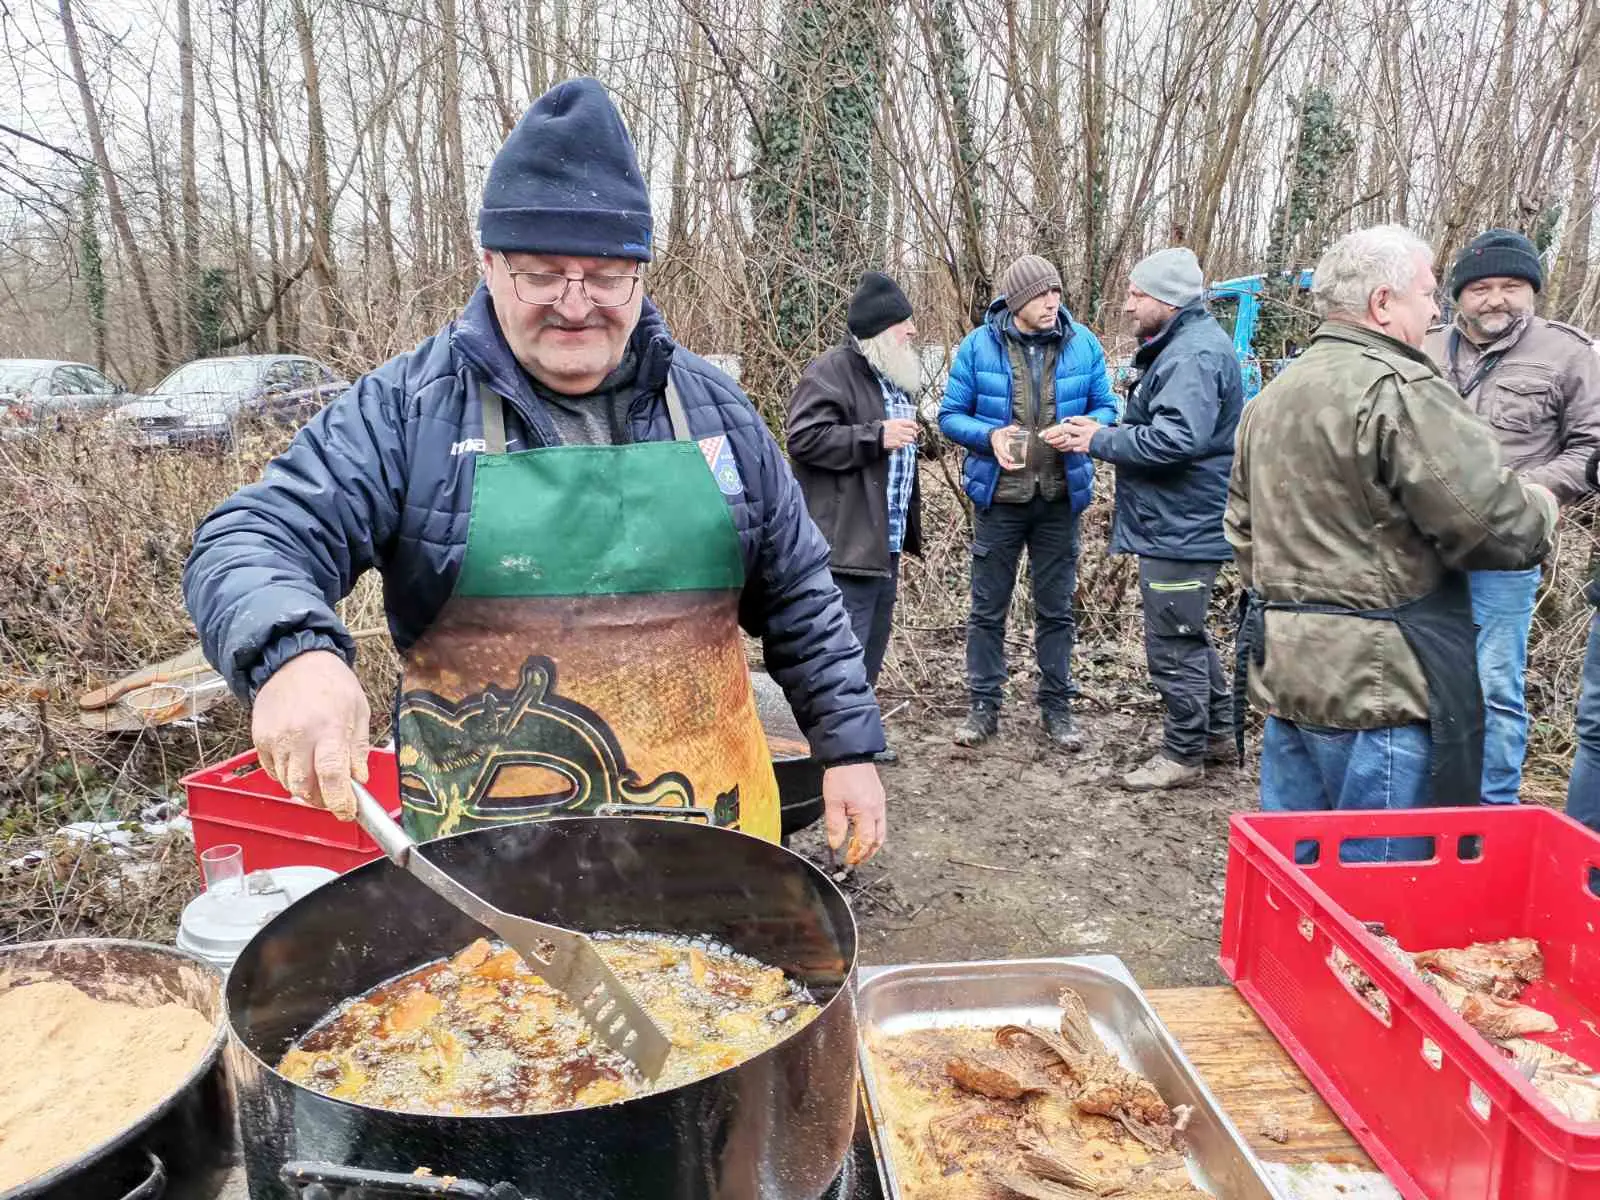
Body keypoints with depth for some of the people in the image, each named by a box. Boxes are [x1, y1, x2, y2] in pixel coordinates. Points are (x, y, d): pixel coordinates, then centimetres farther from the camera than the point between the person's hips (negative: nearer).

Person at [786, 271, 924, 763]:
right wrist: (877, 437, -22)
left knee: (873, 641, 17)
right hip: (845, 539, -10)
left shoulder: (894, 376, 20)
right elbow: (804, 437, -22)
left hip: (884, 540, 10)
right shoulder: (832, 369, -12)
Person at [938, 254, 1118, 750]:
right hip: (998, 498, -1)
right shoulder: (979, 345, -7)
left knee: (1056, 610, 11)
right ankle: (984, 705, 20)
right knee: (988, 609, 8)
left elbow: (1106, 409, 5)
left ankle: (1056, 706, 24)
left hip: (1060, 500, 1)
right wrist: (989, 436, -21)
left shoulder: (1083, 344, -3)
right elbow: (950, 414, -2)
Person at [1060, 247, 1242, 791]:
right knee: (1189, 634, 21)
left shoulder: (1194, 354, -20)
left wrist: (1101, 440, -19)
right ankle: (1219, 733, 34)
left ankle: (1183, 755, 14)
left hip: (1182, 529, -11)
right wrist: (1106, 431, 5)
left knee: (1173, 643, 1)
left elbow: (1176, 438, -31)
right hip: (1183, 522, 11)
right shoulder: (1185, 343, 14)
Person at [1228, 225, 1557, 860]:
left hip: (1283, 666, 9)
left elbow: (1242, 527, 20)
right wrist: (1539, 505, 4)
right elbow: (1496, 523, -17)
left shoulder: (1270, 396, 14)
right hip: (1378, 681, -9)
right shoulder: (1400, 390, -15)